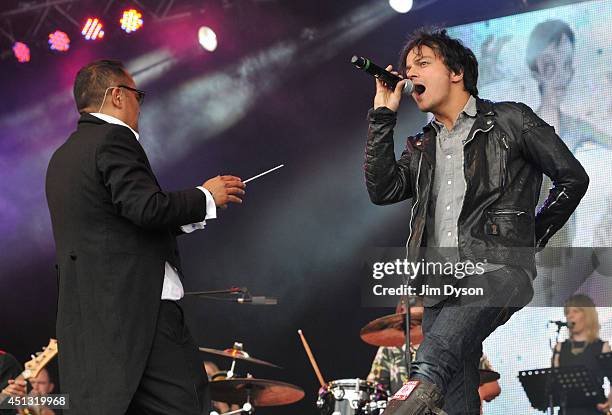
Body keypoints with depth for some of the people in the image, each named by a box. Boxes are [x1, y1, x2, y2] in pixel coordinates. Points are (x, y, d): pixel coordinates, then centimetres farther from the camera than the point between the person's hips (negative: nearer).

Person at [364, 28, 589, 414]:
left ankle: (424, 383, -63)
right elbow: (383, 190, 6)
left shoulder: (510, 120, 9)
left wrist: (532, 237, 7)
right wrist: (383, 116, 7)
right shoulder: (423, 147, 23)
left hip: (499, 269, -6)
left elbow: (573, 177, 9)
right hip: (441, 284, 6)